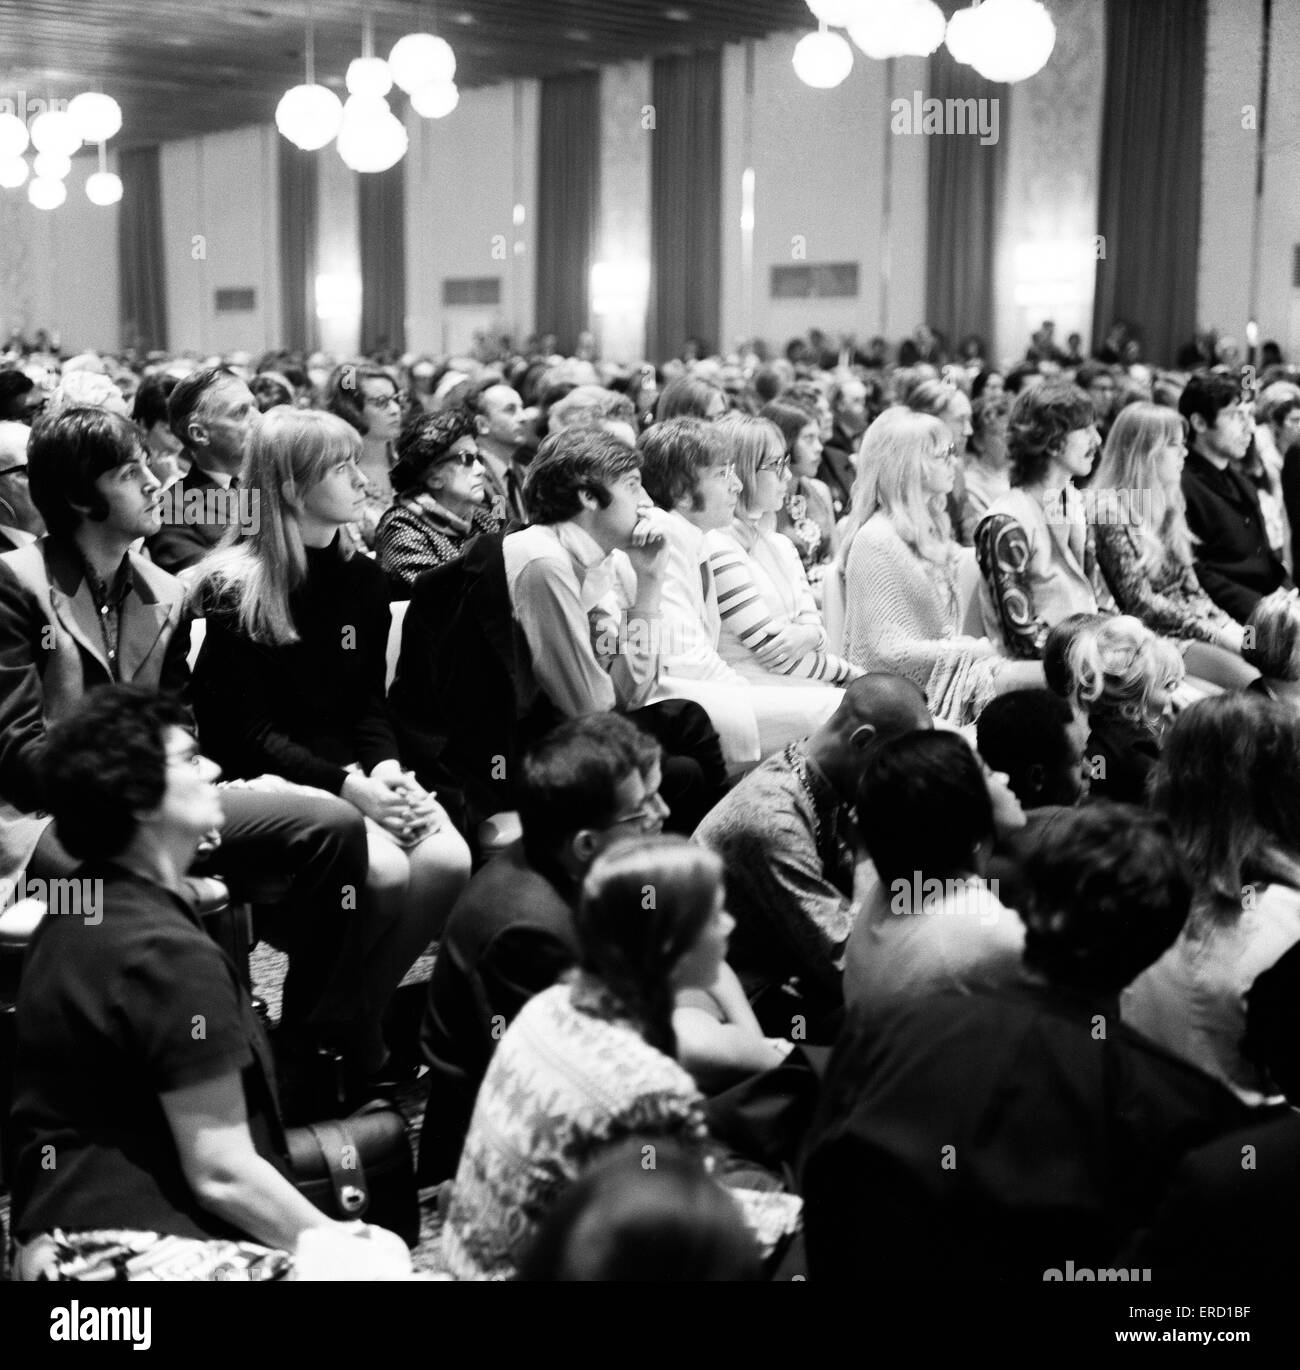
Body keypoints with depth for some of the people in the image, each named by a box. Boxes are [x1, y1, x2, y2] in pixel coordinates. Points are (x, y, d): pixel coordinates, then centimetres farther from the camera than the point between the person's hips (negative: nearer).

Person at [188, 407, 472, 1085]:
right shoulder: (236, 588, -8)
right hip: (263, 781, -6)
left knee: (448, 862, -21)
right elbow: (246, 732, -11)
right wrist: (351, 786, -21)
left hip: (355, 772, 6)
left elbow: (370, 701, 12)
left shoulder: (362, 579, 11)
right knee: (384, 872, -29)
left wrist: (387, 768, -10)